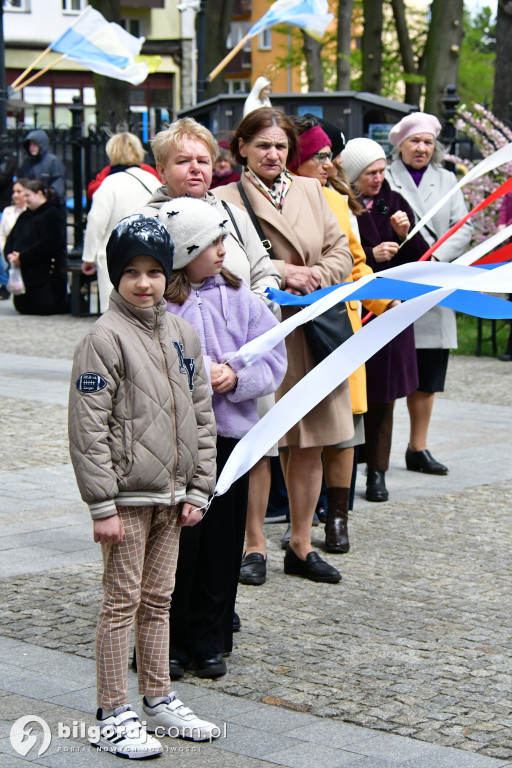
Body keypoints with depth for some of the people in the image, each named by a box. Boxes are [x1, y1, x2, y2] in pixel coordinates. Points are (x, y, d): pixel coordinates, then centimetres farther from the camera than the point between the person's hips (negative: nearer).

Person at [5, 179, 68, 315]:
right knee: (22, 307, 9)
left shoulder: (53, 214, -10)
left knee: (44, 308, -14)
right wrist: (10, 255, -10)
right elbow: (11, 238, 14)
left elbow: (48, 243, -21)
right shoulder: (25, 216, 16)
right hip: (24, 273, 8)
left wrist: (22, 258, -21)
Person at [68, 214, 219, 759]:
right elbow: (89, 428, -14)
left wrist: (197, 490, 7)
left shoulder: (182, 335, 8)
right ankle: (112, 716, 7)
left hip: (171, 495, 6)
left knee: (158, 599, 15)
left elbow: (201, 415, 12)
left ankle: (159, 701, 26)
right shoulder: (105, 338, -11)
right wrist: (103, 505, -17)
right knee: (122, 601, 0)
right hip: (127, 494, -6)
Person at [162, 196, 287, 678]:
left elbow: (272, 359, 3)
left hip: (230, 434, 4)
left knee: (222, 543, 8)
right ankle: (166, 641, 15)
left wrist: (235, 377, -14)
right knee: (177, 540, 0)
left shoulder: (239, 298, 6)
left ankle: (209, 642, 19)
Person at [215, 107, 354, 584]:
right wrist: (280, 272, -14)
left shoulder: (310, 191, 16)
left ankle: (300, 547, 19)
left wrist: (317, 275, -7)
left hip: (311, 328, 5)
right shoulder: (226, 199, 0)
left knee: (310, 445, 7)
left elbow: (341, 251, 13)